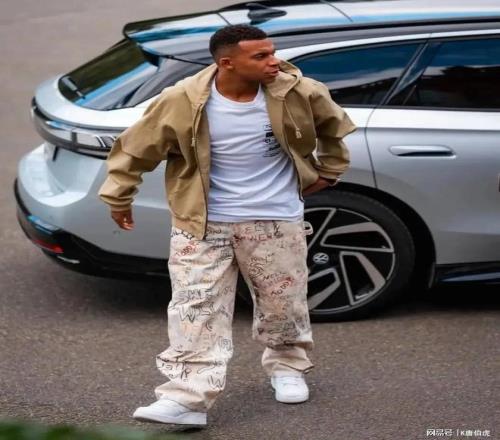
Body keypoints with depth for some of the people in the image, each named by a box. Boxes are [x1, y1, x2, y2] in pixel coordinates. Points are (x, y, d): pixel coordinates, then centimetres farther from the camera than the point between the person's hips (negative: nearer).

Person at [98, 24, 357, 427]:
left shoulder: (297, 92, -11)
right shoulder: (183, 101, -16)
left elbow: (333, 125, 10)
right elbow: (137, 148, -4)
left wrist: (328, 171, 15)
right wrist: (119, 196, 2)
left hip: (276, 221, 1)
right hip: (203, 224, -1)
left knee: (283, 304, 12)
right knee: (197, 308, -7)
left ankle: (287, 367, 39)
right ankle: (188, 397, -7)